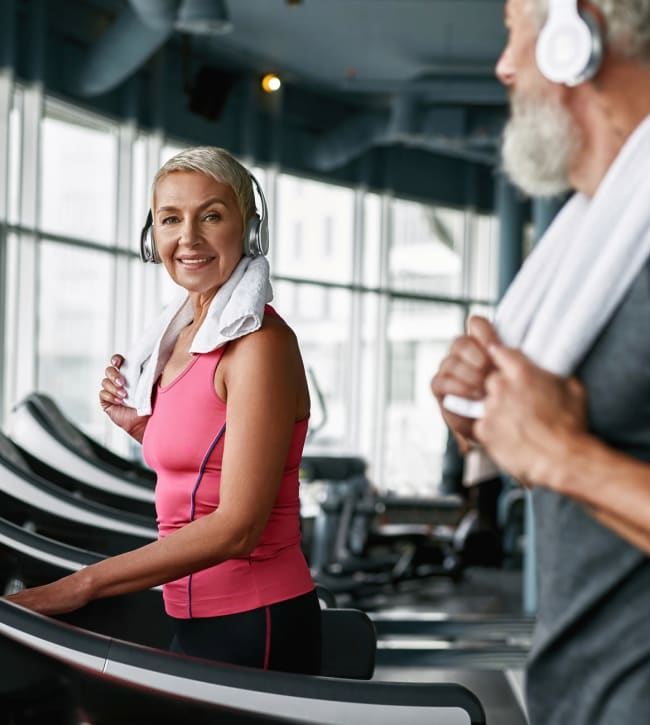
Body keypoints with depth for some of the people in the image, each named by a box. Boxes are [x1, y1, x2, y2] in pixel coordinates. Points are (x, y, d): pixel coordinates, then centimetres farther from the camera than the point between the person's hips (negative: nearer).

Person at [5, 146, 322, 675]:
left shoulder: (261, 341, -15)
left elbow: (238, 526, -22)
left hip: (254, 630, -8)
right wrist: (140, 426, 4)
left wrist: (80, 586, -22)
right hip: (196, 625, 8)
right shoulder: (184, 335, 11)